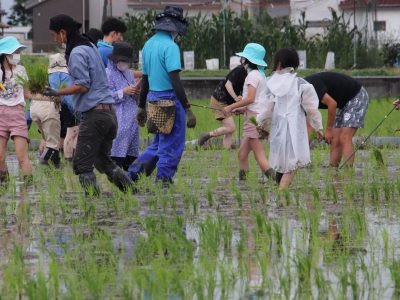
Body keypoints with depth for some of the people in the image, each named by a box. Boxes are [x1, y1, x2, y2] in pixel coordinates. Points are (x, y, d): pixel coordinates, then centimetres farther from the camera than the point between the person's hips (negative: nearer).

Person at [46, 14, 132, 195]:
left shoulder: (77, 53, -11)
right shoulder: (91, 48, 16)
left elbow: (82, 85, -17)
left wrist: (57, 93, -12)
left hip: (94, 114, -9)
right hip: (109, 111, 9)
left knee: (82, 164, -5)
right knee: (102, 160, 18)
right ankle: (130, 190, 7)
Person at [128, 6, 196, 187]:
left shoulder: (148, 45, 10)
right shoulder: (170, 46, -16)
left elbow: (145, 79, 17)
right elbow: (175, 80, -22)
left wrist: (142, 107, 25)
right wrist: (188, 110, -21)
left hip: (153, 98, 8)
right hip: (170, 100, -8)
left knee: (160, 143, 19)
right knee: (171, 146, 2)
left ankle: (135, 170, 10)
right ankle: (163, 181, 4)